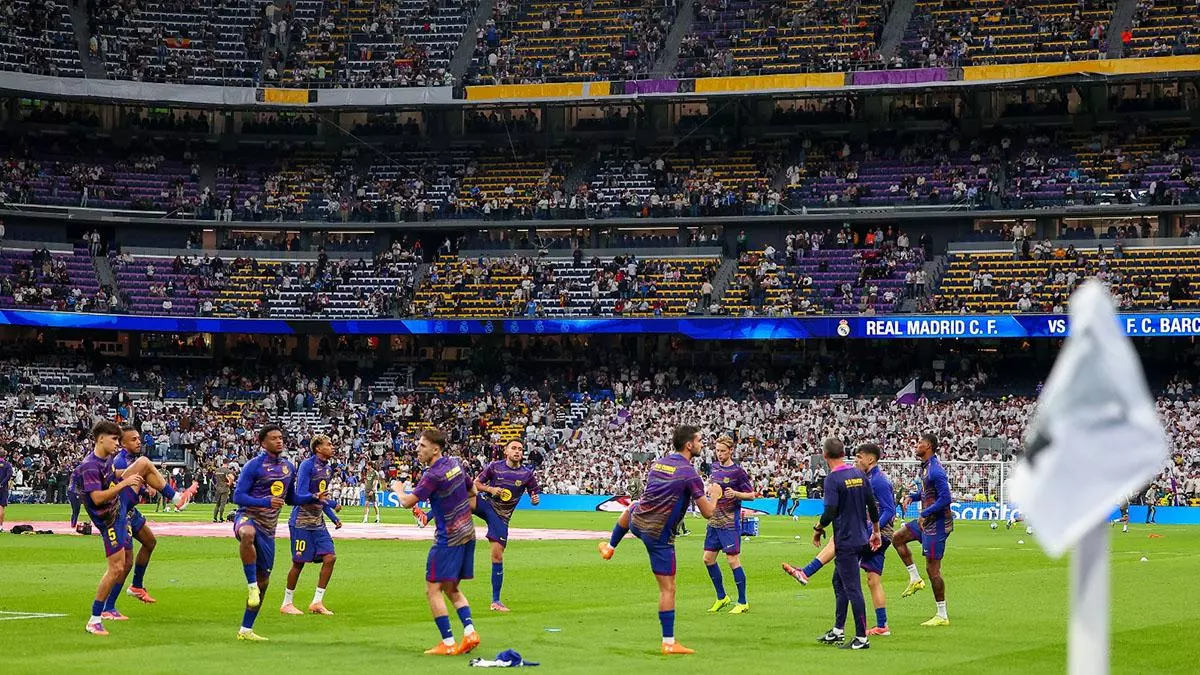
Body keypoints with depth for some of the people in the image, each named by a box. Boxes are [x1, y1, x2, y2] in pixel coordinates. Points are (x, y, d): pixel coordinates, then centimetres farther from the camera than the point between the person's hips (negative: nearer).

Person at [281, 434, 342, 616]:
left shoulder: (327, 469, 12)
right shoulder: (307, 465, -13)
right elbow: (300, 496, -18)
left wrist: (334, 518, 16)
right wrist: (316, 497, -36)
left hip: (318, 523, 8)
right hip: (302, 521, -8)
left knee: (330, 557, -4)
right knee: (299, 562, -2)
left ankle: (317, 602, 4)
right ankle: (286, 604, 12)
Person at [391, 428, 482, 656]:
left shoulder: (433, 475, -19)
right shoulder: (454, 464, 8)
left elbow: (408, 502, -19)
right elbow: (472, 491, 21)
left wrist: (397, 489, 2)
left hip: (448, 539, -9)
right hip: (467, 534, 9)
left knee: (433, 589, -4)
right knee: (451, 588, 17)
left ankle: (448, 643, -7)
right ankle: (469, 632, 3)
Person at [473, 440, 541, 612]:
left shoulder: (527, 474, 1)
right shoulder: (495, 467, -1)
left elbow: (535, 496, 9)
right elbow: (476, 483, 6)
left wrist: (535, 499, -16)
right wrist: (491, 489, -13)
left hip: (501, 516, 1)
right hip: (485, 503, -1)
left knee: (497, 555, -2)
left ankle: (496, 601, 6)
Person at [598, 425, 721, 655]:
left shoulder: (657, 463, 4)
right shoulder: (690, 473, -17)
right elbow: (707, 513, -15)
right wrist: (714, 495, 5)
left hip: (637, 523, 6)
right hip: (660, 536, -6)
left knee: (630, 508, 43)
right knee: (668, 588, -1)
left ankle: (609, 548, 57)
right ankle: (669, 642, -2)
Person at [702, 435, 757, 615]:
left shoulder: (737, 471, -11)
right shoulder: (715, 467, 9)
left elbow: (752, 495, -8)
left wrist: (735, 494, -23)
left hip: (730, 522, -7)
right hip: (714, 521, 7)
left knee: (733, 560, -7)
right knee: (708, 558, 8)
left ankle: (742, 603, 2)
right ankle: (722, 598, 23)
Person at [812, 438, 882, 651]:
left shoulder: (832, 479, -16)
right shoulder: (859, 474, 7)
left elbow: (830, 512, -22)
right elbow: (873, 505, 11)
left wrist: (818, 529, -4)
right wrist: (876, 532, 22)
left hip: (846, 542, -8)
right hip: (861, 539, 8)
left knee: (852, 588, -4)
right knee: (839, 582, 20)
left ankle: (862, 638, -2)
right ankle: (837, 632, 26)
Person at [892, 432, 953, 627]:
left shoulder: (935, 470, -20)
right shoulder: (925, 467, 11)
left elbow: (945, 498, -25)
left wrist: (925, 514, -20)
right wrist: (912, 497, 8)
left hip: (937, 523, -10)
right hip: (927, 520, 10)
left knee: (932, 568, -6)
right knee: (897, 538, 18)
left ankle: (942, 616, 1)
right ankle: (915, 580, 20)